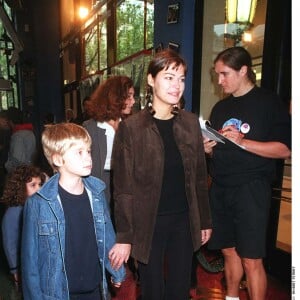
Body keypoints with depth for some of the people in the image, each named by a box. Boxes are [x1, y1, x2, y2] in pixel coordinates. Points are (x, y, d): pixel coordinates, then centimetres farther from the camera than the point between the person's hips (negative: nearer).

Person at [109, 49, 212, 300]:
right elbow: (123, 188, -9)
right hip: (148, 223, -3)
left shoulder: (190, 123, 2)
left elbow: (200, 177, 6)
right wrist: (124, 237, -9)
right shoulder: (131, 127, -11)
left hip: (184, 220, 4)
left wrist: (205, 221, 8)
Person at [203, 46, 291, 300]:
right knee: (229, 251, 15)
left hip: (251, 189, -5)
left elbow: (284, 150, -10)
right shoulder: (220, 107, 13)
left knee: (251, 259, 1)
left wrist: (242, 142, -20)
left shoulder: (268, 102, -3)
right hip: (220, 188, 5)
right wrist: (208, 148, -4)